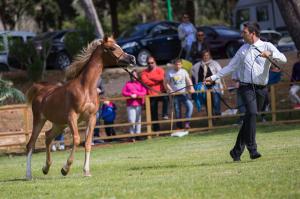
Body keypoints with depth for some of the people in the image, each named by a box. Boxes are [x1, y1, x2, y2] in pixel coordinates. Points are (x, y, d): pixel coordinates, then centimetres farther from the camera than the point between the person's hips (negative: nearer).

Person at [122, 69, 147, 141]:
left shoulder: (140, 83, 9)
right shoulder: (128, 84, 11)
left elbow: (144, 92, -1)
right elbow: (123, 92, 3)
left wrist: (136, 95, -14)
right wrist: (130, 95, -13)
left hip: (139, 104, 1)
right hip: (130, 105, -1)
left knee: (138, 120, 3)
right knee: (131, 121, -9)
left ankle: (138, 134, 8)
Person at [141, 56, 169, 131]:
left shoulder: (160, 70, 5)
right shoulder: (144, 72, 6)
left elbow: (161, 77, -16)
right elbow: (145, 81, -13)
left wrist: (150, 77, -11)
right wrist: (157, 81, -12)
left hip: (161, 93, -2)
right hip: (151, 95, 2)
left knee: (166, 98, -37)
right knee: (153, 113, 4)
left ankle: (165, 114, -25)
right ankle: (156, 129, 14)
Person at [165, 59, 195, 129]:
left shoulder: (184, 71, 5)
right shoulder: (169, 72, 0)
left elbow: (188, 80, -2)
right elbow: (166, 83, 1)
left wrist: (191, 87, -19)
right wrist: (170, 90, -12)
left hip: (184, 93, 1)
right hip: (175, 94, -1)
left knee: (190, 106, -19)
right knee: (177, 111, 3)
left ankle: (187, 123, -13)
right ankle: (179, 127, 11)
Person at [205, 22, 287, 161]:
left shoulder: (267, 46, 5)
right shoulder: (243, 49, 13)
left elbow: (283, 59, -7)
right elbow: (231, 67, 18)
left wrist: (270, 54, -26)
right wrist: (214, 77, 14)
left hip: (260, 89, 0)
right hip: (246, 87, 0)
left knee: (249, 119, 4)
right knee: (252, 113, -22)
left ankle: (236, 151, 14)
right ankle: (252, 149, -26)